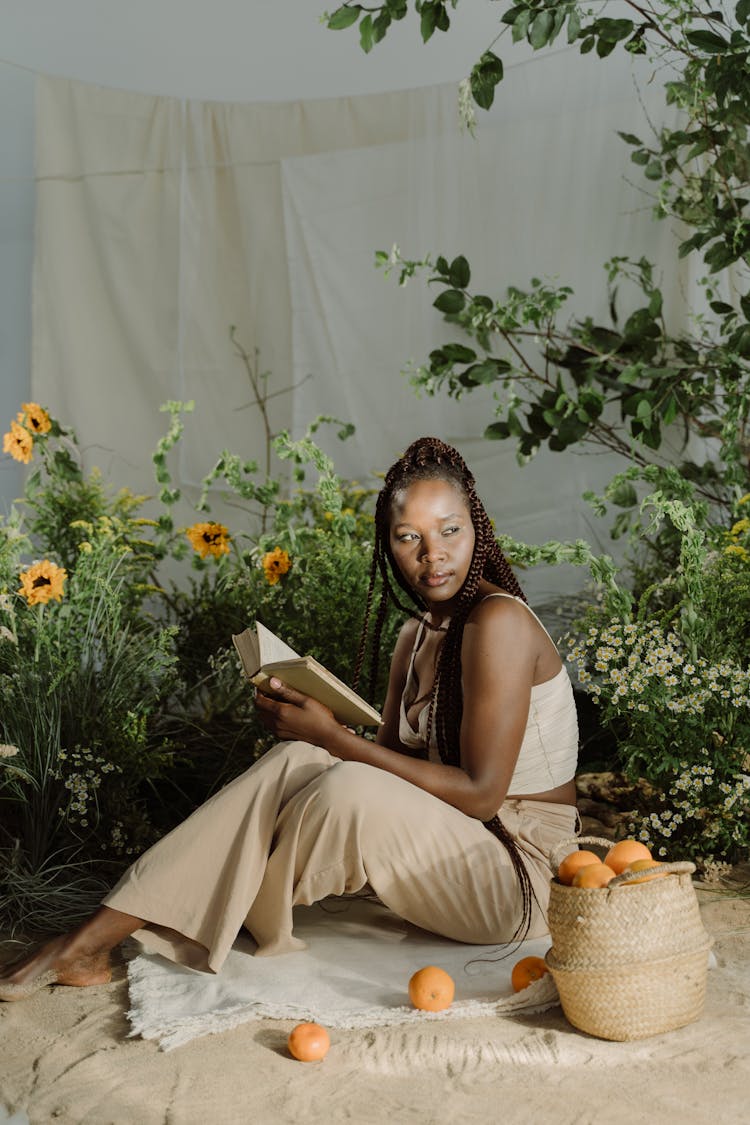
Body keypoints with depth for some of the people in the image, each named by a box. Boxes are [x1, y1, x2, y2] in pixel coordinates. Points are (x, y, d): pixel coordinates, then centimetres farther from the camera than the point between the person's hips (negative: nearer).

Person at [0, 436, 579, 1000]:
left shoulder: (498, 621, -18)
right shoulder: (419, 633, 9)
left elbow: (481, 793, -22)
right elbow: (395, 760, 6)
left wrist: (336, 739, -21)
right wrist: (313, 728, -14)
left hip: (520, 877, -7)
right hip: (449, 846, 7)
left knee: (348, 790, -30)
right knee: (296, 761, -15)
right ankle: (89, 941, -20)